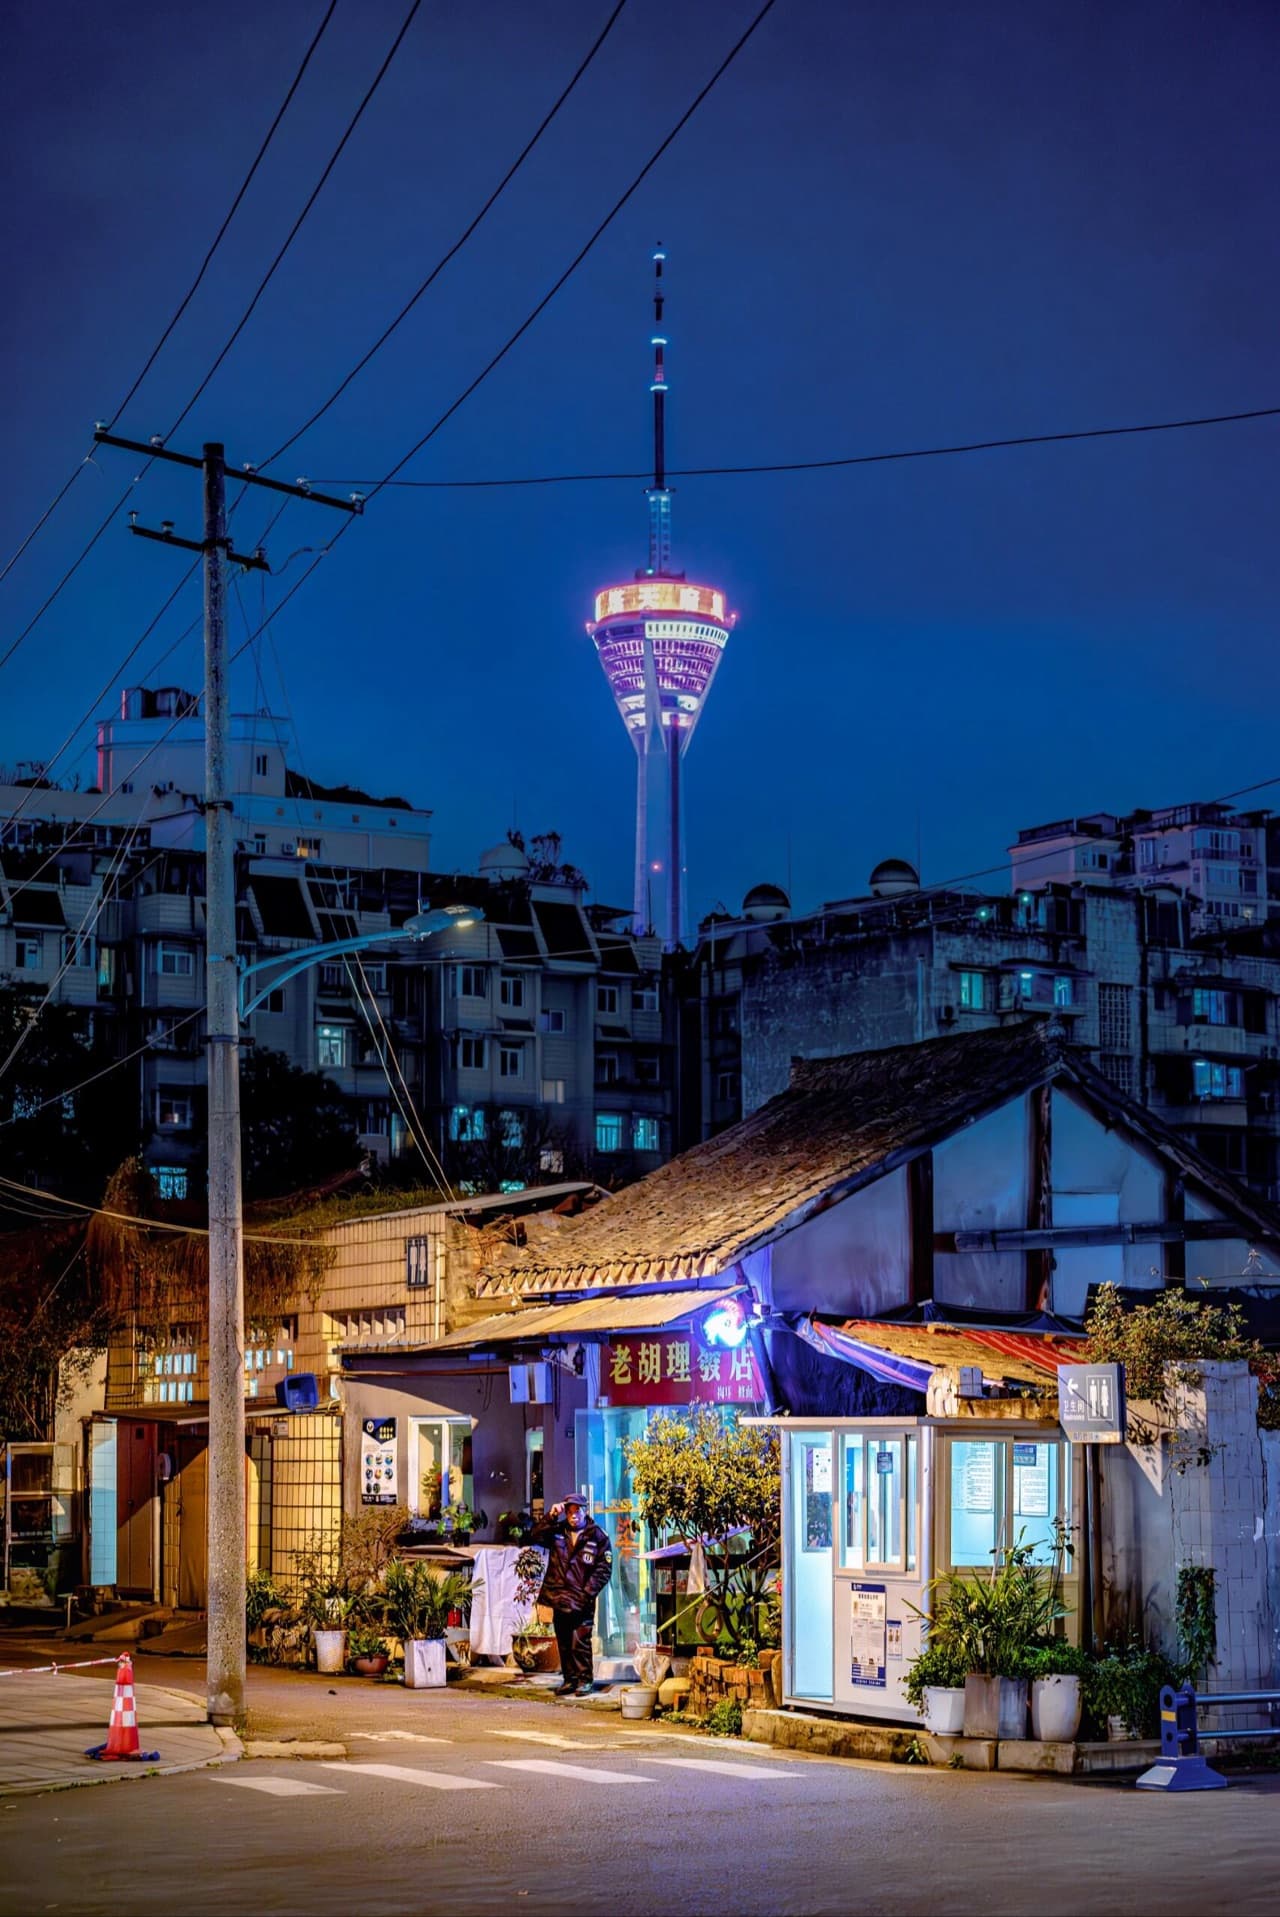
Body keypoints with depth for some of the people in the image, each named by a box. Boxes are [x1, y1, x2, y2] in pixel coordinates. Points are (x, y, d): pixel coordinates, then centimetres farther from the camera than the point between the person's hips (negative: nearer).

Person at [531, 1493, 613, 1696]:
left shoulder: (598, 1537, -2)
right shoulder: (557, 1531, 8)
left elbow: (603, 1570, -3)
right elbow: (536, 1536, -5)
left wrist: (588, 1593, -11)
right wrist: (551, 1517, -14)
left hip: (581, 1601, -4)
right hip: (559, 1598, 4)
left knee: (580, 1642, -8)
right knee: (563, 1643, 10)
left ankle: (585, 1681, 2)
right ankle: (570, 1680, 19)